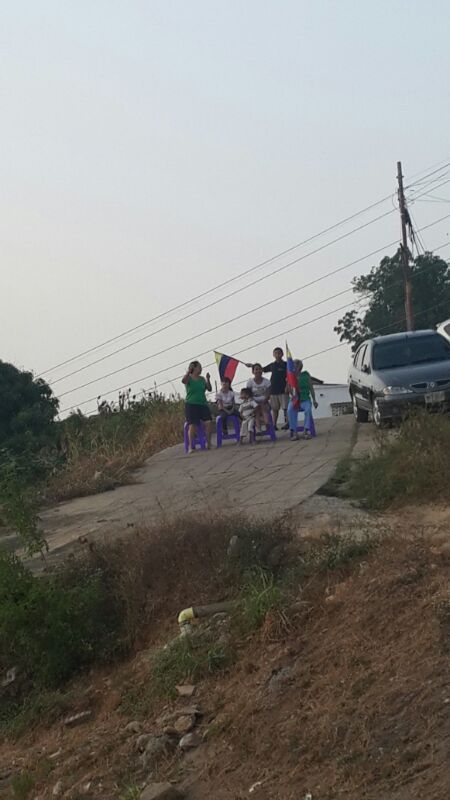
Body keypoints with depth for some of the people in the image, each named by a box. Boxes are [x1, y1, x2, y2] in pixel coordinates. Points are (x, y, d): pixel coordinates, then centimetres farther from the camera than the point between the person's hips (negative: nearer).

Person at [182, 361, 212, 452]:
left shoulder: (202, 379, 11)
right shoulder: (189, 378, -3)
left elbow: (209, 389, 10)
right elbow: (183, 381, -26)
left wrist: (208, 379, -3)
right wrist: (188, 372, -35)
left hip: (203, 404, 5)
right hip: (191, 404, -4)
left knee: (208, 423, -8)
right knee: (192, 425, -10)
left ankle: (208, 443, 3)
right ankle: (191, 446, -3)